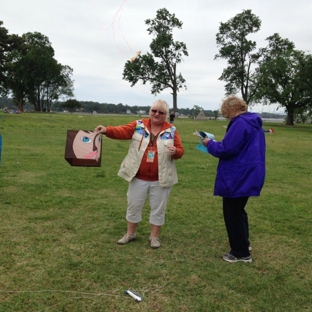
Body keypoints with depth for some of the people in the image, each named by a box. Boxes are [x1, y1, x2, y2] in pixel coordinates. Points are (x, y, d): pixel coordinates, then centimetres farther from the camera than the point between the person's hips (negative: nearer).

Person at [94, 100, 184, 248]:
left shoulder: (171, 130, 0)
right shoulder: (138, 125, 0)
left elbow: (180, 150, 1)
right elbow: (122, 131, -11)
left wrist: (175, 152, -22)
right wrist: (107, 130, -28)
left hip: (160, 179, 0)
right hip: (138, 177, 1)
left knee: (158, 208, 10)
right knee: (133, 205, 13)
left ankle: (154, 236, 27)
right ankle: (130, 233, 31)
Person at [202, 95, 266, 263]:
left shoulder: (240, 123, -19)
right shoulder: (254, 123, 13)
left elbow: (226, 149, -24)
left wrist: (210, 144, -6)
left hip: (238, 177, -10)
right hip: (248, 175, 10)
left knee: (232, 214, 3)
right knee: (238, 210, 24)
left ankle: (241, 253, 15)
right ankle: (243, 243, 38)